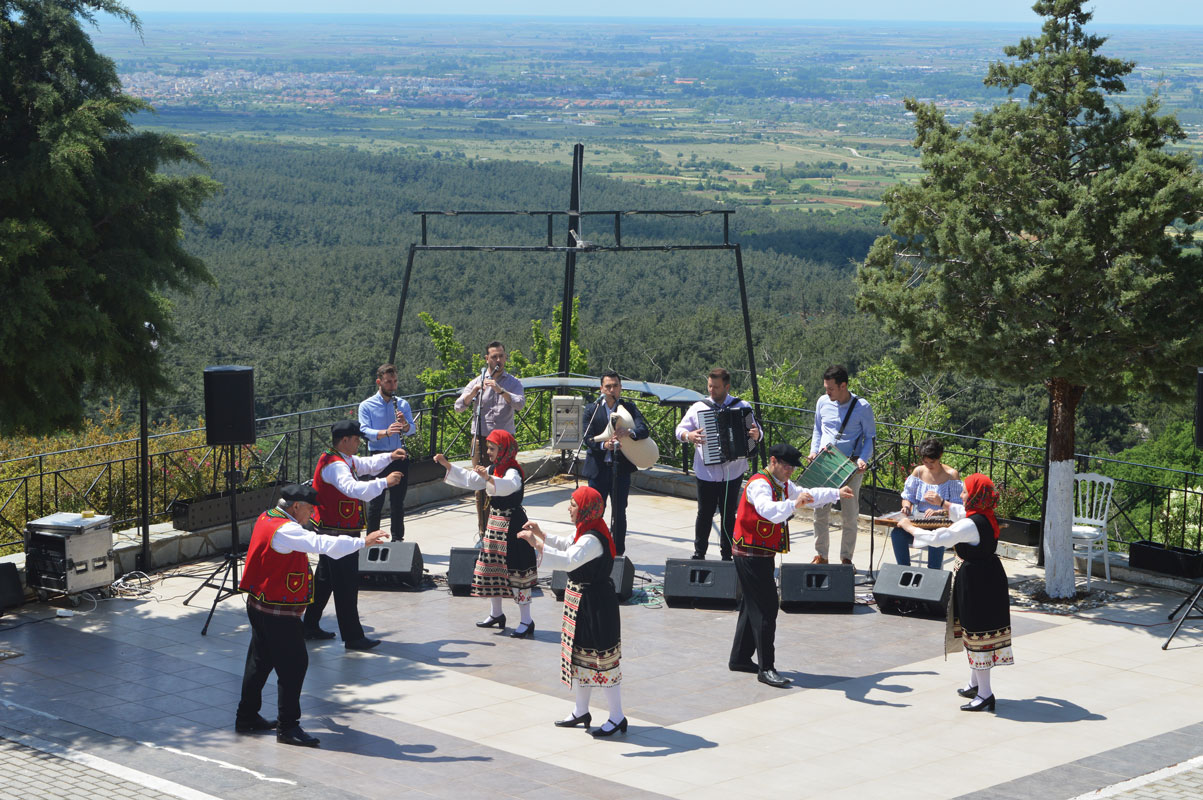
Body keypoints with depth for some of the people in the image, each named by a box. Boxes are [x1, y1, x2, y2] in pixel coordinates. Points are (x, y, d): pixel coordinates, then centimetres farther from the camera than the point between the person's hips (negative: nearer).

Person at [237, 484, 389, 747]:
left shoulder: (266, 519, 7)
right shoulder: (285, 530, -23)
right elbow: (321, 544, -33)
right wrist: (363, 541, -34)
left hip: (260, 606, 10)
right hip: (278, 613, -10)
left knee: (260, 661, 19)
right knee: (294, 664, -6)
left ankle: (247, 717, 29)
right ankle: (287, 727, -2)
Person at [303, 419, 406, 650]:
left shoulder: (346, 460, 11)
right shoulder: (334, 465, -22)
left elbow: (366, 464, 29)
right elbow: (353, 488, -39)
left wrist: (389, 457, 16)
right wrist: (384, 482, -40)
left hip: (330, 533, 11)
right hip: (339, 534, -11)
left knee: (325, 580, 19)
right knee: (347, 585, -7)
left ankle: (310, 627, 29)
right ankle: (353, 637, -4)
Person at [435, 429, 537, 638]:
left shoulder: (512, 471, -19)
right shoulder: (492, 470, 11)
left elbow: (509, 485, -41)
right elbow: (469, 479, 17)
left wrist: (488, 477, -56)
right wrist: (447, 465, 9)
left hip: (511, 524, -10)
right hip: (495, 521, 10)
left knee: (515, 573, -8)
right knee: (491, 568, 15)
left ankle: (526, 621, -2)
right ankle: (496, 614, 29)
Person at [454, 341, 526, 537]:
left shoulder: (513, 382, 7)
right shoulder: (477, 381, 9)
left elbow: (519, 404, -13)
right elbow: (459, 406, -1)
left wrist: (500, 390, -25)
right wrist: (475, 391, -16)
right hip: (481, 439, 1)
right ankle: (482, 531, 6)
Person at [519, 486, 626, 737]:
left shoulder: (592, 540, -25)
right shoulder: (586, 533, 8)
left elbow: (568, 560, -39)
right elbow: (566, 544, 26)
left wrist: (536, 544, -38)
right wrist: (541, 534, 13)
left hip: (595, 605, -11)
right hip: (583, 602, 11)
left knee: (601, 660, -3)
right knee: (582, 657, 20)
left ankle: (617, 717, 5)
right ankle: (581, 712, 33)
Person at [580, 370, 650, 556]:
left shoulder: (629, 408, 5)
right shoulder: (592, 409, 5)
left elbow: (644, 430, -10)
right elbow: (588, 438, -4)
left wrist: (630, 433, -32)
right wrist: (604, 445, -24)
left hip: (621, 469, 0)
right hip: (598, 469, 0)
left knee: (619, 514, 5)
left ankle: (618, 553, 13)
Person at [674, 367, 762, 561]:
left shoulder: (742, 407, 4)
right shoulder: (699, 407, 3)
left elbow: (756, 432, 7)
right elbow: (680, 429, 6)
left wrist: (756, 434, -17)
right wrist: (688, 436, -16)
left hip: (733, 471, 0)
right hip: (706, 471, 0)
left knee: (729, 514, 7)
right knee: (705, 513, 3)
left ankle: (727, 554, 15)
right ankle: (699, 553, 14)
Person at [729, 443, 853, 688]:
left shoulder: (783, 485, 13)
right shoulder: (759, 484, -20)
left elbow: (808, 495, 30)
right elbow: (768, 509, -41)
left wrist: (837, 493, 30)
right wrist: (794, 504, -55)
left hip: (762, 555, 10)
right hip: (751, 555, -10)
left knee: (752, 606, 16)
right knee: (766, 608, -12)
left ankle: (740, 659, 26)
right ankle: (766, 668, -11)